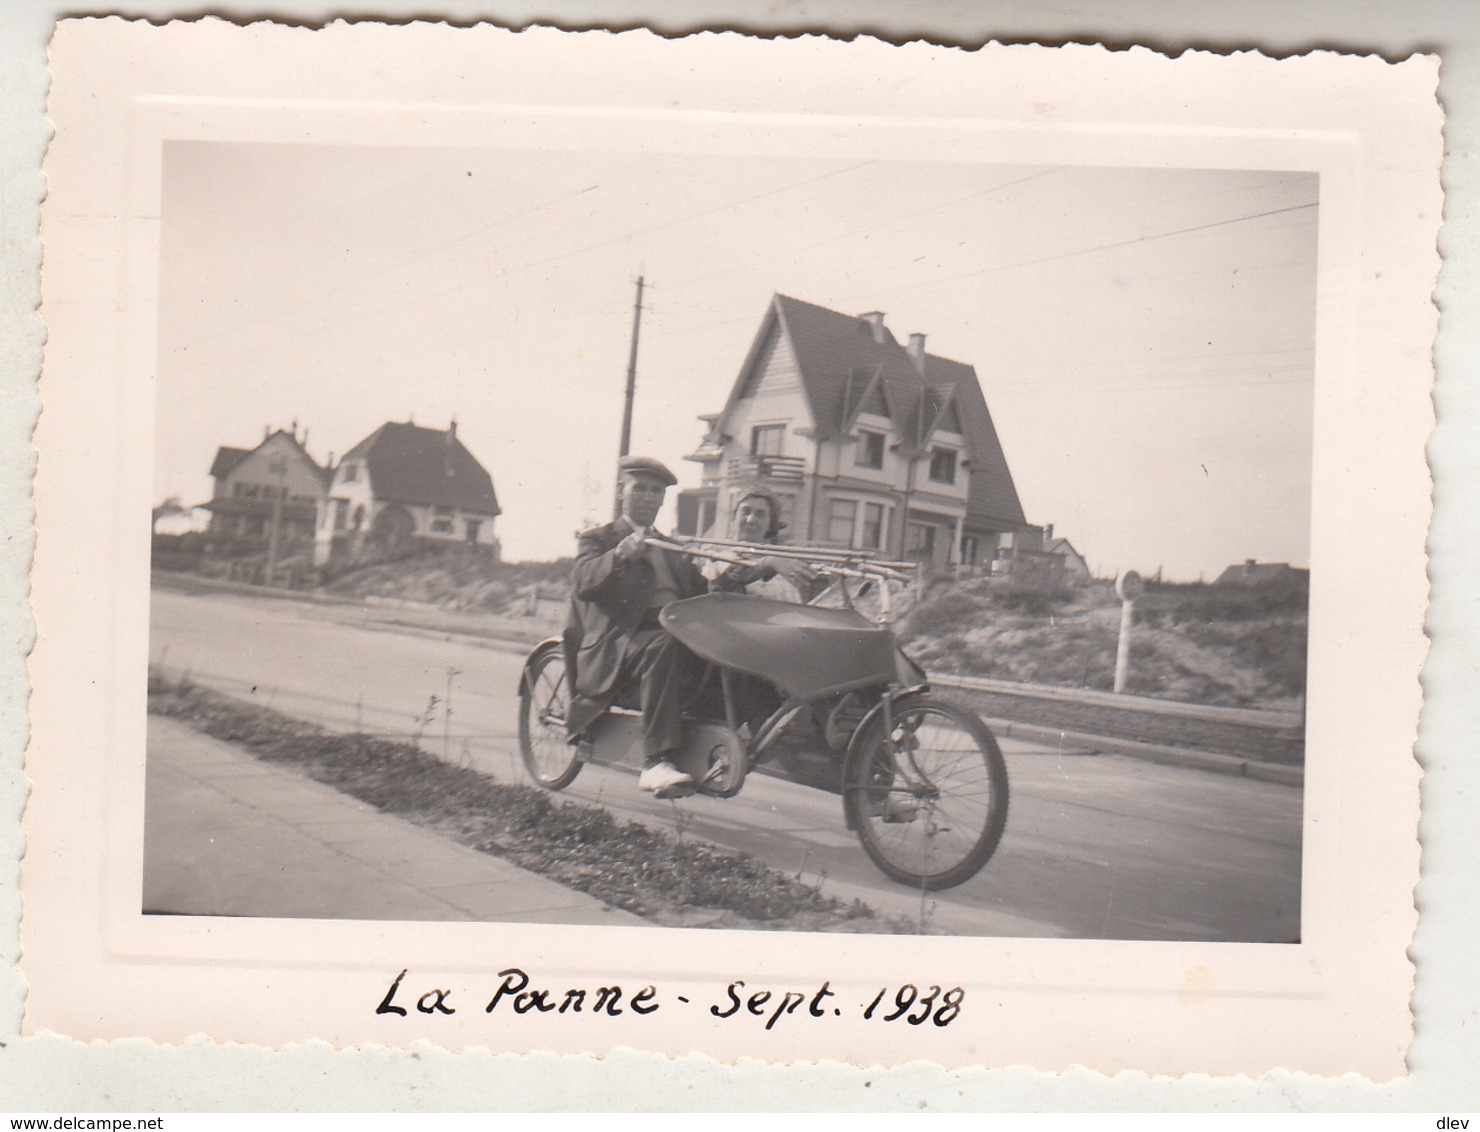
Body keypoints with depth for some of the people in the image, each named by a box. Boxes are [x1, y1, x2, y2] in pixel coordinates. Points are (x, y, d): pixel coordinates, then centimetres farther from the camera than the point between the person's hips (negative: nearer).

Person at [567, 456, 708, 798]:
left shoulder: (673, 548, 33)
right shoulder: (598, 539, 16)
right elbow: (583, 583, -5)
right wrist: (620, 555, -22)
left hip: (682, 633, 5)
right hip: (622, 638, -4)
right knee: (662, 647, -39)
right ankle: (656, 763, -42)